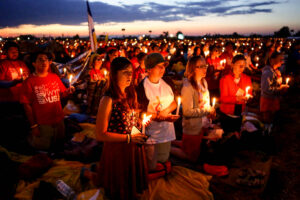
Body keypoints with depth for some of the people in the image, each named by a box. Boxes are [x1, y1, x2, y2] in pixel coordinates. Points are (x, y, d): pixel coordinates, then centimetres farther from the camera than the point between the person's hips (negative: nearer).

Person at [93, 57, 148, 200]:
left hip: (134, 148, 7)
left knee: (133, 188, 24)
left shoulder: (132, 94, 2)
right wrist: (128, 137, -20)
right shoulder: (108, 100, -22)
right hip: (117, 150, -7)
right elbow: (100, 135, -20)